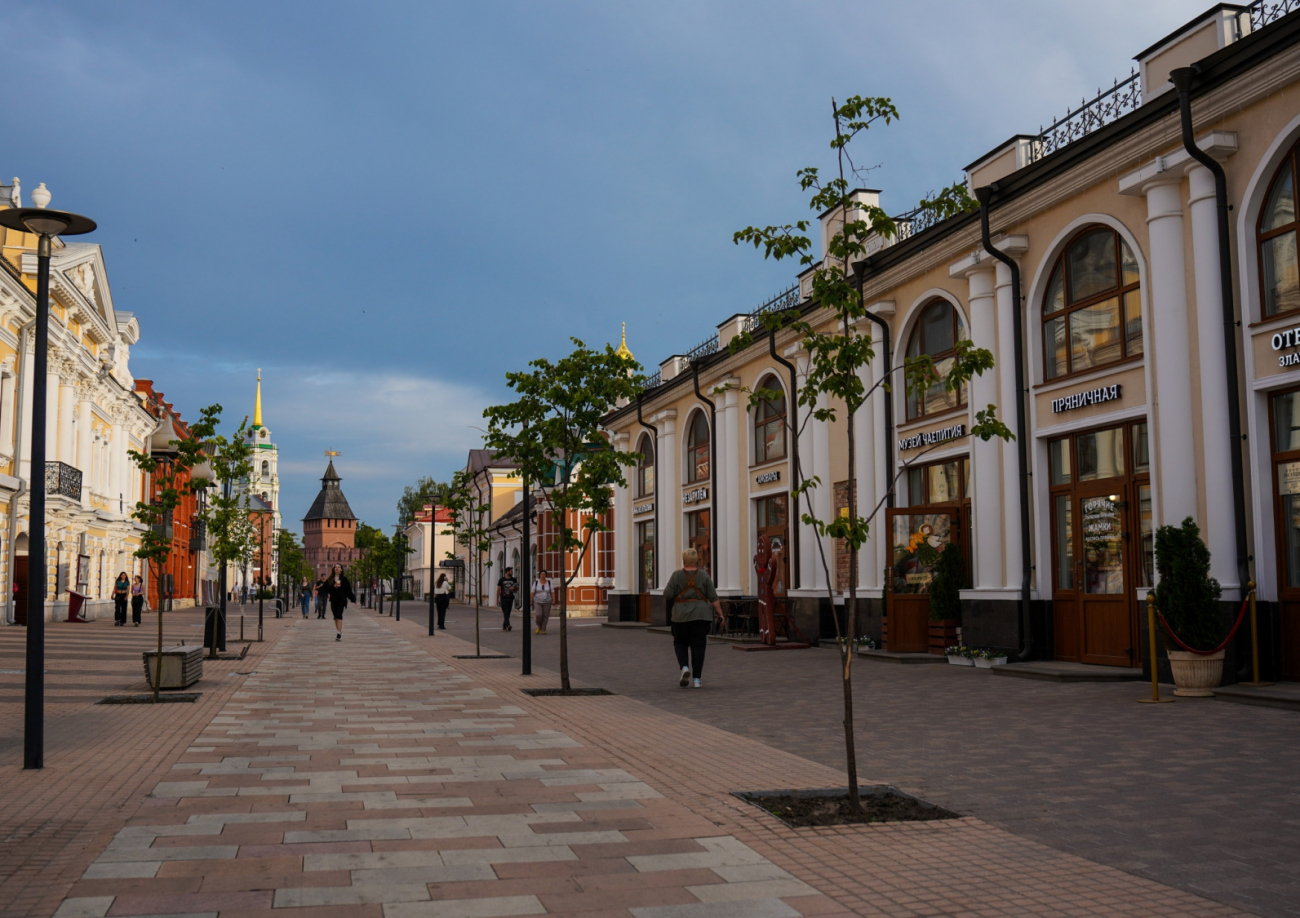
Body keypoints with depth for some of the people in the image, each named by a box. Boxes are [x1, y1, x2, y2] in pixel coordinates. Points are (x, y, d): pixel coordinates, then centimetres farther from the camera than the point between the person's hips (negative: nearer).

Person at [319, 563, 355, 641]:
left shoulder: (344, 578, 2)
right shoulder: (330, 579, 8)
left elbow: (348, 589, 3)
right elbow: (324, 588, 3)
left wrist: (353, 598, 4)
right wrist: (333, 586, -11)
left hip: (342, 599, -3)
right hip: (333, 599, 3)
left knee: (339, 615, -14)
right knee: (336, 616, 8)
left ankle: (339, 633, -20)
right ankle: (339, 632, 19)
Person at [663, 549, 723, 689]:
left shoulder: (677, 575, -4)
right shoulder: (704, 576, 0)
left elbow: (667, 595, -8)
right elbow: (713, 598, -2)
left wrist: (671, 603, 13)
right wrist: (720, 613, 4)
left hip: (681, 614, -1)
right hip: (701, 614, 1)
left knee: (680, 643, 15)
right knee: (698, 645, 5)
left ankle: (684, 668, -8)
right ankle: (696, 679, 3)